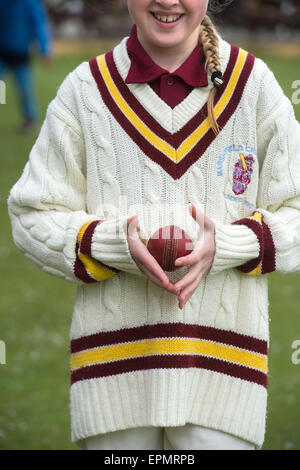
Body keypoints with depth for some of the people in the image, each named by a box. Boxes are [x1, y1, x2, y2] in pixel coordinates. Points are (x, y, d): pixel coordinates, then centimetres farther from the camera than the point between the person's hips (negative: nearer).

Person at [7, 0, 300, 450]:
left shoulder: (255, 85, 4)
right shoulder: (85, 89, 5)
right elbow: (34, 216, 5)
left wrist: (225, 246, -13)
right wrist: (115, 244, -13)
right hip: (114, 353, 1)